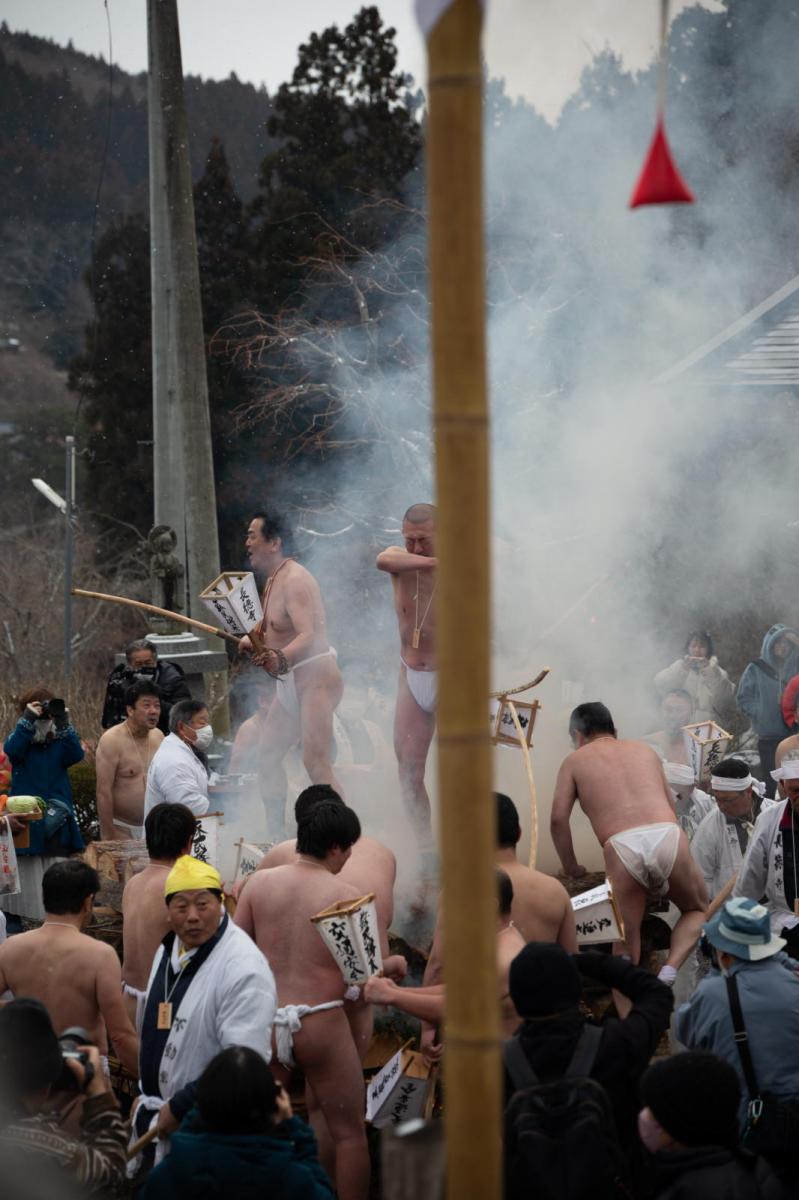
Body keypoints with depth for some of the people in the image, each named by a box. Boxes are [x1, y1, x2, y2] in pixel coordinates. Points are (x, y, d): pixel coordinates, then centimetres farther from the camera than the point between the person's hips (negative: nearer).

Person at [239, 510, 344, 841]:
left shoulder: (295, 580, -17)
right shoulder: (273, 581, 15)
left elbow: (308, 636, -30)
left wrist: (280, 658, -48)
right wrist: (253, 641, 5)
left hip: (315, 677, -10)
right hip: (289, 683, 10)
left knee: (315, 760, -19)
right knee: (268, 756, 10)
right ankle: (276, 837, 18)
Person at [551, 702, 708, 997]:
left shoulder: (575, 761, 22)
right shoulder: (644, 751, 31)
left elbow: (558, 819, 12)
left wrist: (571, 867, 25)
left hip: (622, 847, -2)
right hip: (667, 835, 2)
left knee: (625, 940, 9)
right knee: (697, 909, 25)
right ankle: (669, 971, 1)